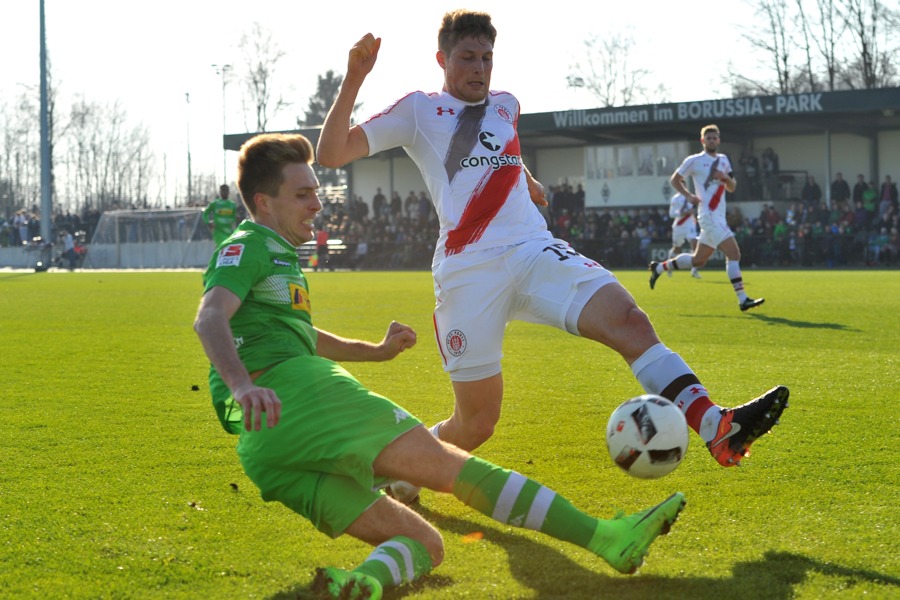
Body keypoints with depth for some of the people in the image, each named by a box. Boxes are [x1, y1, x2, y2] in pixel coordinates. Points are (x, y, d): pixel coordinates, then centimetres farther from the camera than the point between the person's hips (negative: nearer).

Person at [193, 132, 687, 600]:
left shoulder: (276, 256, 35)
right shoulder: (247, 248, 4)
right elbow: (210, 318, -17)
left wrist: (376, 351, 53)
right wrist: (243, 385, -35)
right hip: (291, 389, -9)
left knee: (425, 544, 2)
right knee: (449, 465, -16)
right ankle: (604, 538, -26)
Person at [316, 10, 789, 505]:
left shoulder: (505, 106, 22)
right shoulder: (418, 110, 6)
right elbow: (331, 154, -3)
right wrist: (354, 78, -13)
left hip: (533, 250, 4)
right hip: (468, 271, -4)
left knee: (626, 318, -23)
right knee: (476, 423, -2)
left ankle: (716, 428, -37)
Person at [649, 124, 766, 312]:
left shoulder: (723, 160, 16)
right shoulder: (694, 161, -2)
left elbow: (732, 188, 17)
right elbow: (675, 179, 5)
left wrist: (726, 178, -5)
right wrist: (689, 196, -9)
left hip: (719, 217, 8)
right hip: (709, 215, -8)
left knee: (697, 261, 14)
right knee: (734, 253, -17)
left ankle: (659, 267, 29)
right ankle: (742, 299, -18)